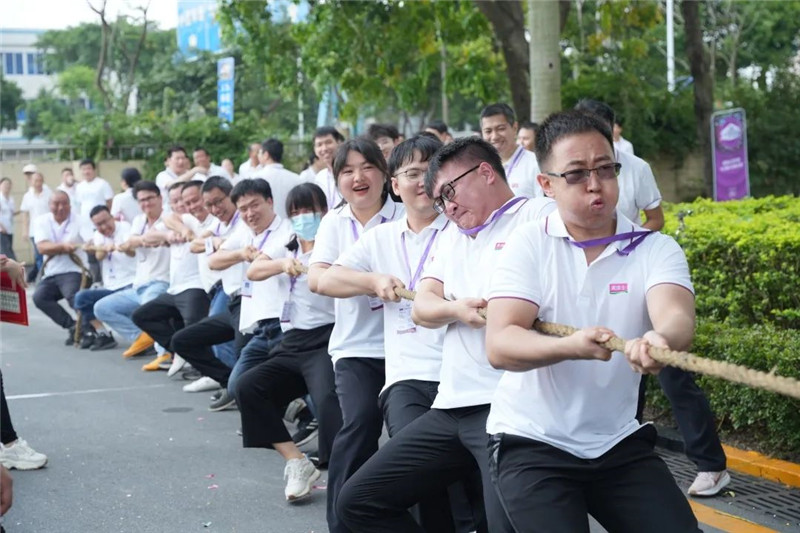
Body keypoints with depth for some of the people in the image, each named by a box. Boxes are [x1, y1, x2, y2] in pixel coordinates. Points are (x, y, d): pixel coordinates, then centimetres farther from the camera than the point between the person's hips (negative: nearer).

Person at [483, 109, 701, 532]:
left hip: (621, 444, 2)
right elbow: (499, 346, -18)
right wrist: (570, 346, -37)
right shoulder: (527, 245, -6)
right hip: (531, 444, -2)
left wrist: (661, 339, -48)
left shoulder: (656, 249, -3)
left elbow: (675, 315, -24)